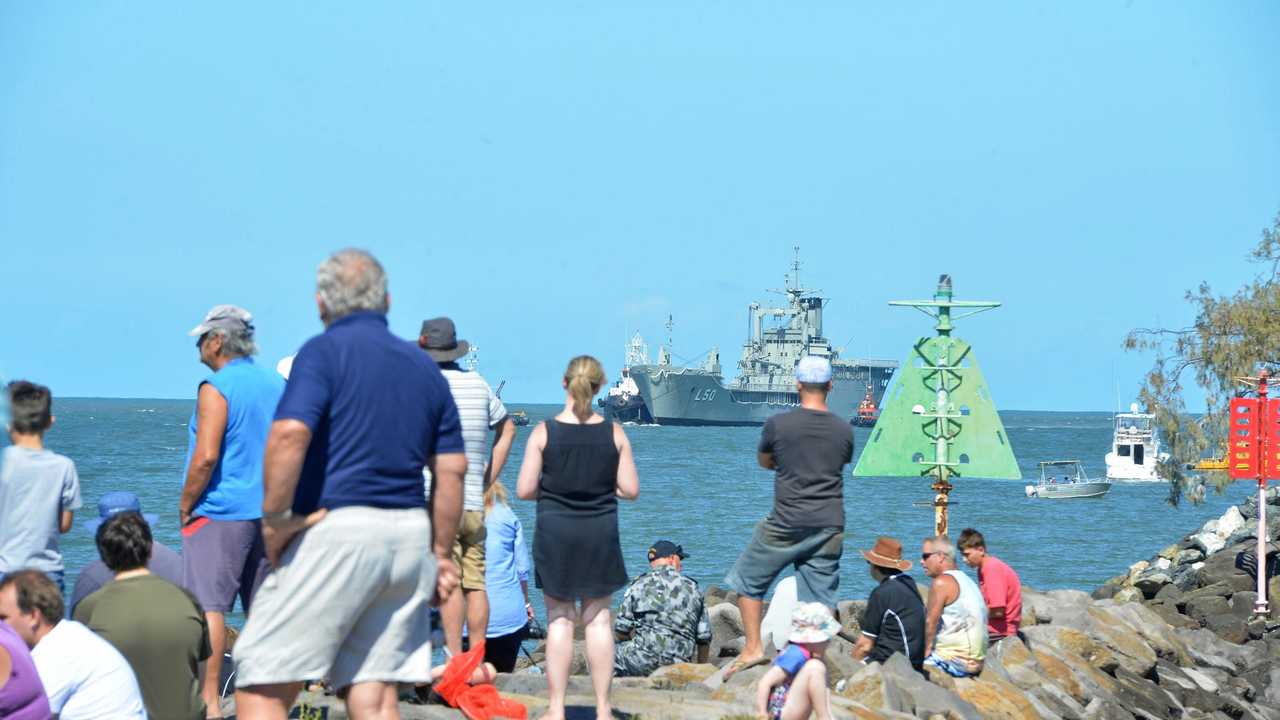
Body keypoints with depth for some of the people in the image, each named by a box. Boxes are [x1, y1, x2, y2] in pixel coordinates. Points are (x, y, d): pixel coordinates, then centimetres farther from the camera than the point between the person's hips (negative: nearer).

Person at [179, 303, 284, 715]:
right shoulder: (277, 385, 11)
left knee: (208, 605, -7)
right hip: (271, 515, 8)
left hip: (220, 512, -8)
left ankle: (209, 699, -11)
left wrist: (185, 506, -8)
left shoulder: (216, 388, -11)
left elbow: (206, 457, -18)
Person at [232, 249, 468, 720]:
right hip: (409, 537, 7)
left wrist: (274, 520, -11)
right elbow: (452, 469, 15)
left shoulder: (325, 351, -3)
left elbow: (290, 434, -20)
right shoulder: (424, 367, 16)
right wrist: (440, 553, 21)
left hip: (336, 529, -7)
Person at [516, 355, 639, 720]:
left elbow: (524, 490, -7)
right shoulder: (614, 433, -4)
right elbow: (630, 489, -3)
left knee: (559, 619, 6)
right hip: (600, 533, 1)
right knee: (599, 619, 9)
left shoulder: (544, 432, -7)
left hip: (555, 532, -1)